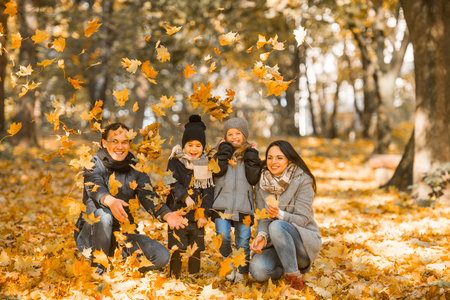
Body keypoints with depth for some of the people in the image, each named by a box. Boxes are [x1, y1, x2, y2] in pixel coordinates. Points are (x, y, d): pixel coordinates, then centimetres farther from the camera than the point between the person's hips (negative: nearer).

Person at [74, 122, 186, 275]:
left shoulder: (136, 169, 6)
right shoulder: (94, 164, -7)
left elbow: (147, 195, -10)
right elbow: (95, 187, -29)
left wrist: (166, 214, -33)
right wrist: (110, 201, -54)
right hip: (92, 235, -4)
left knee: (161, 256, -15)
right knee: (103, 213, -36)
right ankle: (97, 270, -17)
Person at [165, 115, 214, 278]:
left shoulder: (206, 166, 10)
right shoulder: (175, 162, 1)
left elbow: (209, 191, 7)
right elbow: (173, 183, -10)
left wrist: (204, 214, -3)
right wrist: (185, 196, -28)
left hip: (198, 217, 3)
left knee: (196, 251, 8)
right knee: (178, 250, -5)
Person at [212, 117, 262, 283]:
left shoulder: (250, 153, 12)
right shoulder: (222, 151, 11)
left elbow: (254, 179, 0)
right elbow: (217, 171, -9)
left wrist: (252, 158, -5)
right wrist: (224, 151, -7)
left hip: (243, 204, 1)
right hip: (222, 202, 0)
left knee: (243, 240, 2)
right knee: (223, 236, -14)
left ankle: (241, 270, 16)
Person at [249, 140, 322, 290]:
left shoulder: (303, 181, -10)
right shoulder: (262, 184, 3)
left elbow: (302, 219, -15)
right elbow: (263, 219, -2)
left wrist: (280, 214, -36)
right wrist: (261, 236, -26)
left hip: (305, 242, -4)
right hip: (276, 244, 4)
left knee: (277, 226, -36)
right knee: (257, 270, -28)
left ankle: (294, 276, -22)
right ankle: (287, 268, 4)